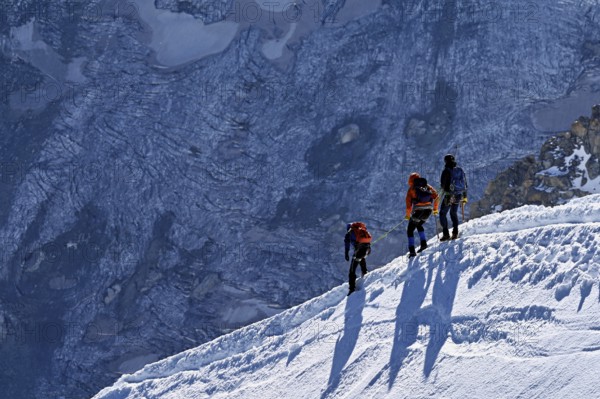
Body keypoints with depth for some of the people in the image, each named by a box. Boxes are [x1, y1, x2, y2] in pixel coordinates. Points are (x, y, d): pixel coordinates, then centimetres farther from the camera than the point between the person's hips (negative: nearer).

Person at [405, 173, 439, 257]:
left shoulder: (412, 188, 7)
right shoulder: (427, 186, 17)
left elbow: (408, 202, 2)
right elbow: (435, 196, 11)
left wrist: (408, 215, 12)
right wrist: (435, 208, 20)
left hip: (418, 210, -5)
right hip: (429, 210, 5)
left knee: (410, 230, 10)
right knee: (419, 225, 32)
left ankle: (412, 250, -1)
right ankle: (423, 243, 14)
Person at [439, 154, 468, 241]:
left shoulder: (446, 171, -11)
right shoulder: (460, 170, 7)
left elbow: (443, 185, -16)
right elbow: (465, 184, 13)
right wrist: (464, 197, 20)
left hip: (449, 195, -6)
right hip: (458, 196, 6)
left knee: (443, 213, 8)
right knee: (454, 213, 23)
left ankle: (446, 234, 0)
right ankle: (455, 233, 16)